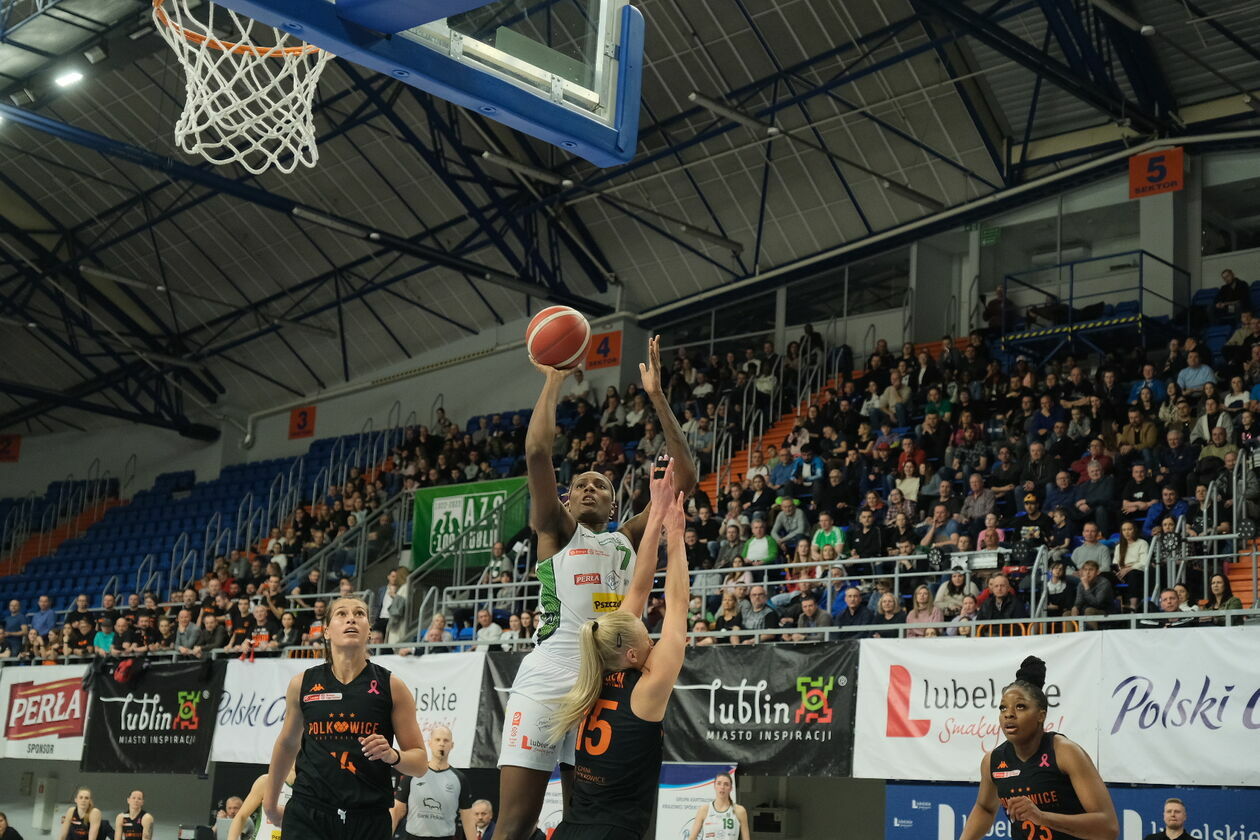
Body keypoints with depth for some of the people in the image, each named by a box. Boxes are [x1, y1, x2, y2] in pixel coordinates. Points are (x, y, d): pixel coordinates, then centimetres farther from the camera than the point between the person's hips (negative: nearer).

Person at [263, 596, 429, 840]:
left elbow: (420, 761, 4)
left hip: (369, 820, 0)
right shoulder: (302, 684, 5)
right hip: (307, 817, 0)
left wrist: (392, 755, -17)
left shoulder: (392, 687, 1)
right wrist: (270, 802, 28)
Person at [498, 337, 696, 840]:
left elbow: (684, 476, 13)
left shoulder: (628, 540, 20)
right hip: (547, 676, -4)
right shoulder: (556, 532, 13)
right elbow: (537, 452, -1)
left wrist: (656, 395, 8)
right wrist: (554, 380, 4)